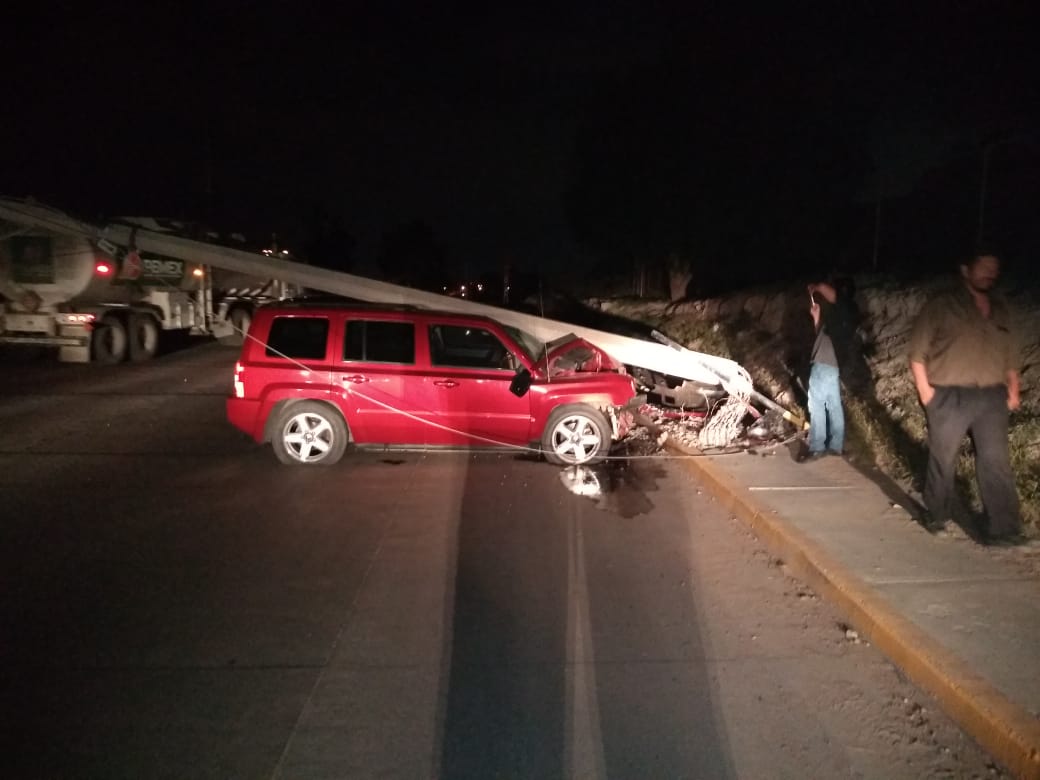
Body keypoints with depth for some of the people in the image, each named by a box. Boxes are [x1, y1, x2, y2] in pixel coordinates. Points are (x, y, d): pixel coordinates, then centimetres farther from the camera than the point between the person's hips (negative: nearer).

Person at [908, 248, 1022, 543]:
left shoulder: (1000, 309, 13)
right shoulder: (941, 305, -3)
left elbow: (1010, 353, 18)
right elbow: (918, 350, -5)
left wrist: (1013, 388, 10)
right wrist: (924, 389, -10)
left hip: (992, 397, 4)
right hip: (949, 397, -4)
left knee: (996, 461, 2)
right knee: (942, 459, 6)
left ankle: (1003, 528, 6)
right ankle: (936, 517, 23)